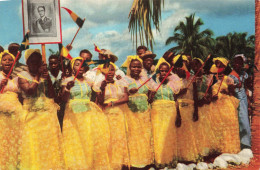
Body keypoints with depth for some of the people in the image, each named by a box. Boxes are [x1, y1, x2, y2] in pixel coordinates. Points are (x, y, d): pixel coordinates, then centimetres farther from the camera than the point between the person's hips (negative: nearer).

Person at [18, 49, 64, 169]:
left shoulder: (44, 75, 11)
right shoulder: (22, 76, 4)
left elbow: (51, 95, 2)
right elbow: (29, 91, -13)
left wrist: (47, 78, -8)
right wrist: (38, 75, -9)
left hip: (48, 114, 3)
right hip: (32, 115, -3)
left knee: (50, 141, 2)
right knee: (33, 143, -5)